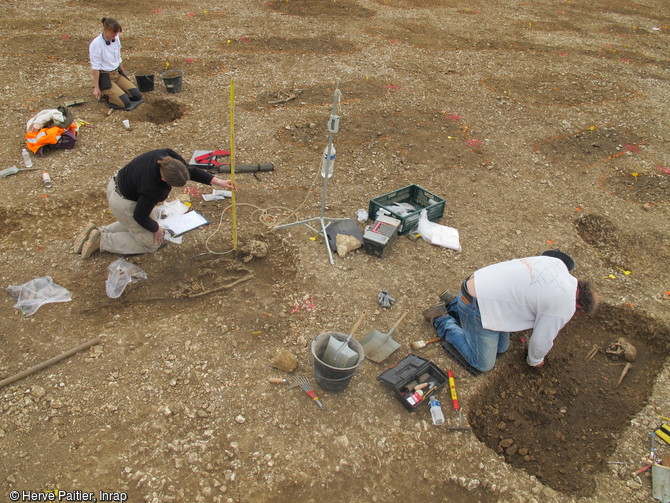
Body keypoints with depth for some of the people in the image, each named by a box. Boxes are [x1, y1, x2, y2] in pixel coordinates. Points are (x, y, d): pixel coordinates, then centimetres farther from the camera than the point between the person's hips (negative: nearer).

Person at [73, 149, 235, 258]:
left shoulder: (168, 156, -24)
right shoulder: (152, 188, -38)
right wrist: (156, 228, -3)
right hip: (123, 203, -8)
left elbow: (190, 170, -7)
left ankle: (97, 231, 21)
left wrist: (218, 181, -12)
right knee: (151, 242, 7)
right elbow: (140, 216, -21)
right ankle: (100, 241, 4)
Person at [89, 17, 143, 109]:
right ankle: (104, 93, 5)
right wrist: (96, 88, -15)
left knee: (137, 96, -5)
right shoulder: (96, 44, -19)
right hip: (104, 77, -7)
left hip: (117, 74, 7)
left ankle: (114, 92, 14)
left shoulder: (116, 39, 0)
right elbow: (95, 67, -17)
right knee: (126, 103, -20)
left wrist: (124, 74, 20)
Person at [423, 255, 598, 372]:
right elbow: (542, 340, -8)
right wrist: (535, 360, 15)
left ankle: (454, 306, 25)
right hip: (478, 306, -9)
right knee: (483, 364, 7)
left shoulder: (557, 262, 3)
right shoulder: (565, 306, -18)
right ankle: (443, 321, 12)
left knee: (501, 347, 22)